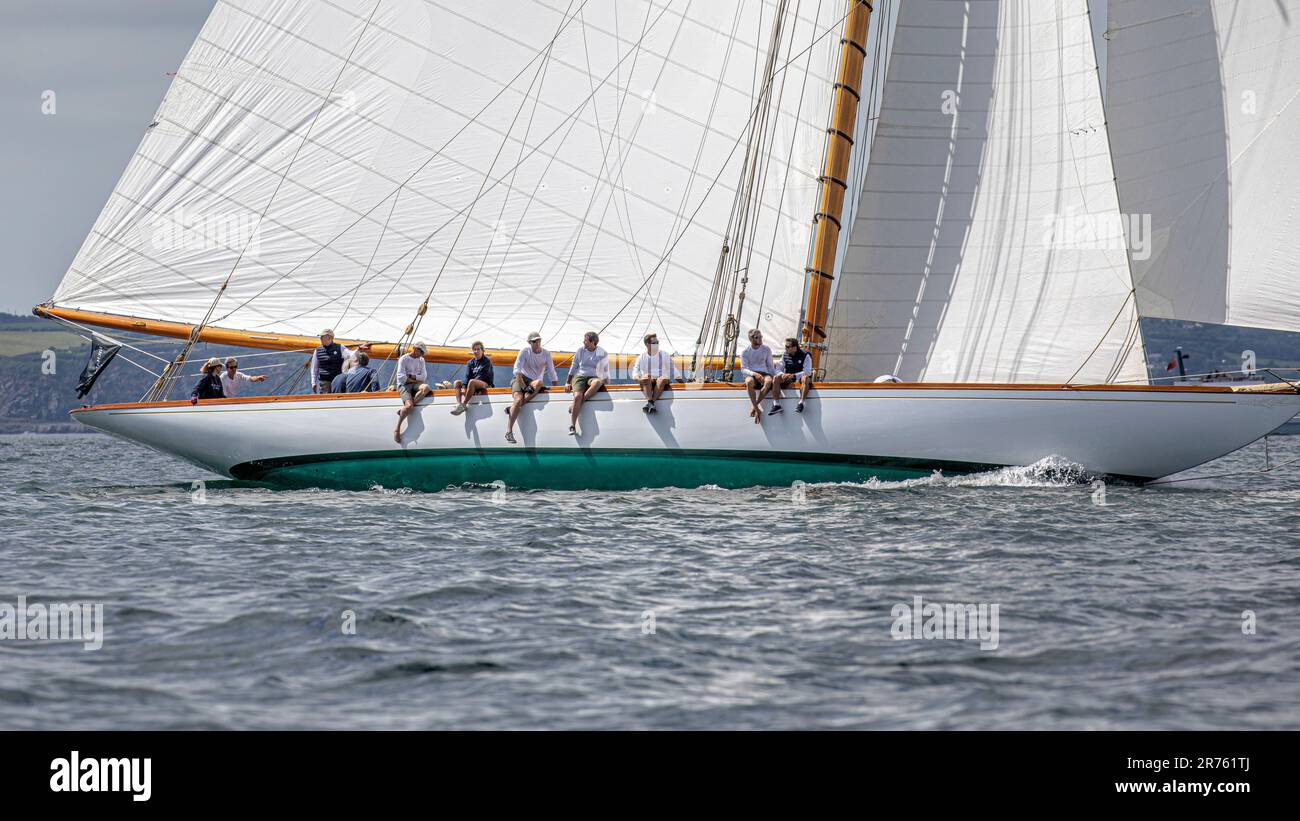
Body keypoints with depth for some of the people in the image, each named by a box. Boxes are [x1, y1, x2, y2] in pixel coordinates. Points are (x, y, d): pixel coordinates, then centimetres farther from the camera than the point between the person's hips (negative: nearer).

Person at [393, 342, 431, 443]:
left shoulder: (421, 360, 18)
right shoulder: (404, 359, 0)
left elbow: (424, 376, 7)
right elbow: (401, 378, -9)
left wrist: (410, 376, -7)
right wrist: (415, 380, -2)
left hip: (415, 385, 5)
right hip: (404, 386, -5)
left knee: (426, 388, -32)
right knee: (409, 406, -32)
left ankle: (402, 410, -27)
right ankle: (397, 429, -19)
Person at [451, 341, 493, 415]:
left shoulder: (486, 361, -1)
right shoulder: (470, 362, 14)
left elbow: (482, 376, -12)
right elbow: (467, 376, 2)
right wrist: (464, 387, -15)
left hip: (485, 384, -6)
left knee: (471, 382, -36)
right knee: (457, 382, -14)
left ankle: (463, 405, -40)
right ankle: (458, 404, -36)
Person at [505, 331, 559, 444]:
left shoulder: (546, 354, 6)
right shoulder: (525, 352, -2)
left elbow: (552, 373, 9)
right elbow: (517, 369, -12)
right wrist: (523, 387, -20)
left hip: (533, 381, 3)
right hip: (520, 379, -3)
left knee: (539, 383, -35)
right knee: (518, 399, -32)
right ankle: (509, 431, -39)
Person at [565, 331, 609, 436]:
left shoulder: (602, 353, 6)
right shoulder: (580, 351, 9)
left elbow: (605, 371, 14)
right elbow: (573, 367, 15)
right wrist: (568, 382, 11)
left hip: (593, 377, 0)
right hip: (579, 377, 0)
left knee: (597, 382, -40)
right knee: (577, 396, -31)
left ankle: (579, 404, -35)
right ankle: (572, 426, -36)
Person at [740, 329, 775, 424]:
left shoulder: (766, 350, 11)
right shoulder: (745, 352, 5)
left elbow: (770, 366, 17)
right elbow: (743, 369, -3)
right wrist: (754, 374, -22)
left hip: (764, 373, 1)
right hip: (751, 374, -1)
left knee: (769, 381, -38)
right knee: (749, 382, -40)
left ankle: (754, 406, -30)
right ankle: (757, 410, -36)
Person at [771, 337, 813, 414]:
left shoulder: (805, 355, -8)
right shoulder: (785, 356, 6)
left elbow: (807, 372, -19)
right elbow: (778, 370, 4)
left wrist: (794, 376, -32)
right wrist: (782, 374, -22)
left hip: (800, 377, -4)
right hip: (789, 379, 4)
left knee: (805, 378, -39)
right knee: (776, 378, -23)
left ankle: (801, 403, -42)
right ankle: (776, 405, -30)